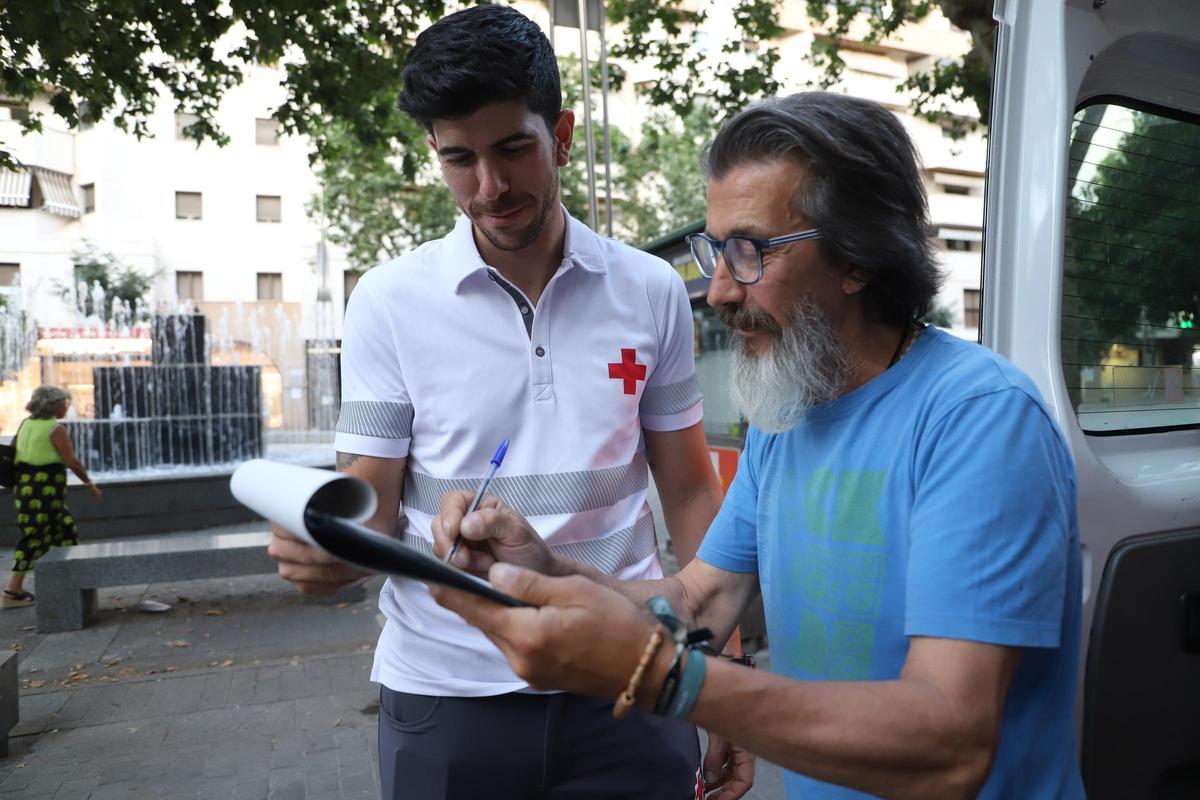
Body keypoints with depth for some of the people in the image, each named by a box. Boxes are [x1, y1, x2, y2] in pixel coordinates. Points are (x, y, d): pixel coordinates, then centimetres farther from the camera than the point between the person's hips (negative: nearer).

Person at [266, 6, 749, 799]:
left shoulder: (651, 291, -2)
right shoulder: (389, 302, -6)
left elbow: (690, 490, 3)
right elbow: (371, 506, -3)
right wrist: (330, 548, -25)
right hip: (447, 690, 0)